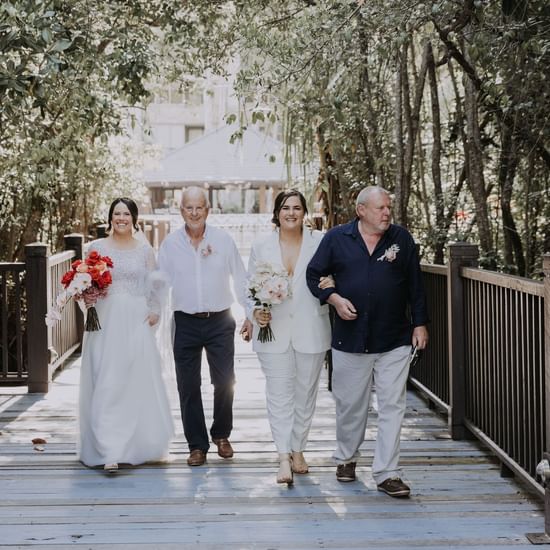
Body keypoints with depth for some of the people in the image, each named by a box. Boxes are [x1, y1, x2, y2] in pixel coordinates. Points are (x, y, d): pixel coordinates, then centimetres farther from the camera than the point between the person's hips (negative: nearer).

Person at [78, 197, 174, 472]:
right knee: (106, 385, -5)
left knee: (139, 382, 4)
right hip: (104, 322, -1)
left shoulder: (145, 249, 8)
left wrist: (154, 311, 1)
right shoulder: (96, 247, 6)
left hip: (136, 323, 1)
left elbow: (156, 284, 11)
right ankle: (110, 451, -4)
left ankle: (138, 444, 22)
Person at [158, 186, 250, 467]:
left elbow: (240, 279, 5)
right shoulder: (170, 243, 1)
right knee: (188, 387, 4)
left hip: (220, 321, 0)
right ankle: (197, 445, 17)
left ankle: (221, 434, 26)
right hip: (186, 323, 1)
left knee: (225, 381, 2)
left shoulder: (224, 240, 0)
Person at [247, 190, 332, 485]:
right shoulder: (261, 246, 6)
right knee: (279, 394, -6)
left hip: (310, 330, 0)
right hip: (274, 330, 0)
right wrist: (254, 312, -8)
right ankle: (284, 457, -6)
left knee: (305, 393, 10)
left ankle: (298, 449, 24)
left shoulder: (320, 242, 2)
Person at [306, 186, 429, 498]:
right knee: (350, 404, 11)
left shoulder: (401, 238, 4)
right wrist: (335, 299, -8)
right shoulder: (337, 238, 1)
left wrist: (420, 324, 5)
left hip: (394, 341, 0)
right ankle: (346, 458, 34)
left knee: (392, 407, -3)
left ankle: (387, 473, 3)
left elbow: (415, 285, 7)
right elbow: (314, 275, 7)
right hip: (350, 339, 0)